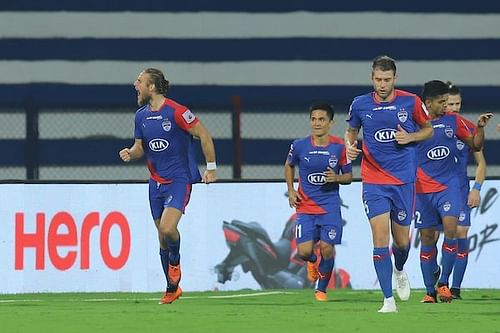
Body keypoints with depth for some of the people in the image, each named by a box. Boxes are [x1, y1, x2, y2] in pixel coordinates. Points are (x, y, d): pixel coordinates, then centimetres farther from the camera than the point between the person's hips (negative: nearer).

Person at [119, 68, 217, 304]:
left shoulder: (176, 112, -13)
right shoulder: (141, 116, 8)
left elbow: (203, 135, -8)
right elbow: (140, 146, 17)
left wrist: (211, 167, -8)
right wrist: (130, 153, -6)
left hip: (179, 180, -7)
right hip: (156, 182, 7)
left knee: (167, 228, -24)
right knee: (162, 237, 8)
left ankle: (175, 261, 8)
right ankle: (172, 289, 18)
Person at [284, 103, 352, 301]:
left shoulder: (339, 147, -5)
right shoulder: (299, 146, -4)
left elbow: (349, 176, 5)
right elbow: (289, 166, 17)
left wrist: (336, 178, -17)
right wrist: (291, 191, 7)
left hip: (330, 207, 0)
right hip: (305, 207, 0)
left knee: (327, 249, -8)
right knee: (304, 251, -10)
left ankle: (321, 290, 16)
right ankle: (312, 261, 29)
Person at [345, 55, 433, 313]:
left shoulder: (410, 102, -2)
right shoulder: (360, 104, 0)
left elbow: (428, 129, 11)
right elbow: (351, 131, 17)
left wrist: (410, 137, -9)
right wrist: (349, 145, -5)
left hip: (404, 180, 0)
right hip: (373, 181, 0)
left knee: (401, 240, 9)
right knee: (380, 237, -13)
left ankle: (400, 271, 45)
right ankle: (388, 299, -11)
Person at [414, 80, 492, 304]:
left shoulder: (453, 120, 5)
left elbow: (475, 145, 13)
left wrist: (480, 127, -3)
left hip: (449, 184, 1)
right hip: (423, 189, -1)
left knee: (450, 227, -19)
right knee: (427, 238, 2)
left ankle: (444, 283, -10)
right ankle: (430, 291, 10)